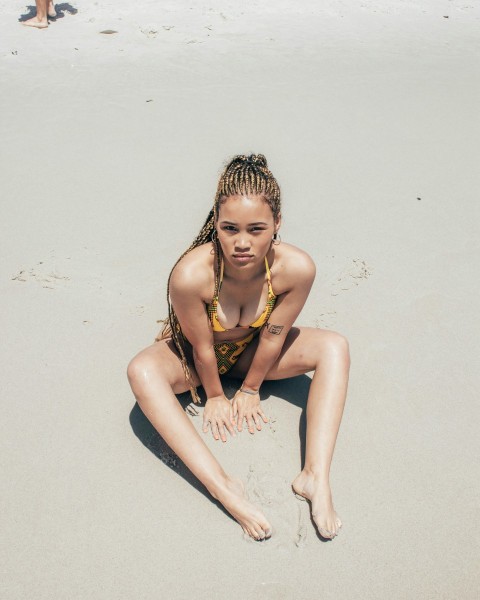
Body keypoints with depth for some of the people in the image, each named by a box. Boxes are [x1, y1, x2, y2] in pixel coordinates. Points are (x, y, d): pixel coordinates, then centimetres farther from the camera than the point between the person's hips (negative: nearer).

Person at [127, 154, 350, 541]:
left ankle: (316, 477, -24)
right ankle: (224, 488, -35)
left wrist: (250, 389, -4)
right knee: (143, 371, -34)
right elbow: (202, 347, -22)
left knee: (334, 347, -18)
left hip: (251, 351, 3)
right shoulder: (191, 274, -39)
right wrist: (215, 397, -7)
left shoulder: (296, 267, -32)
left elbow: (272, 337, -16)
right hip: (196, 357, -2)